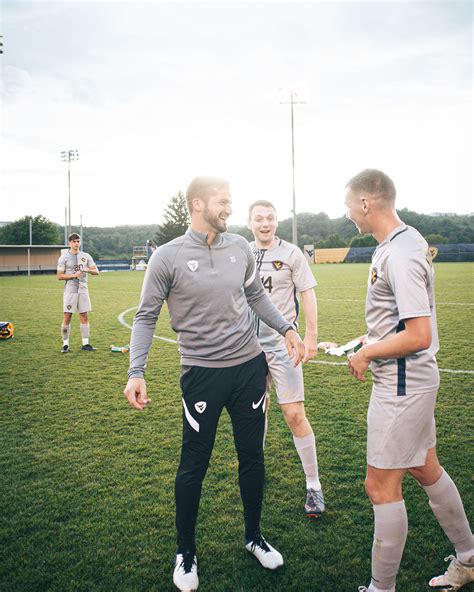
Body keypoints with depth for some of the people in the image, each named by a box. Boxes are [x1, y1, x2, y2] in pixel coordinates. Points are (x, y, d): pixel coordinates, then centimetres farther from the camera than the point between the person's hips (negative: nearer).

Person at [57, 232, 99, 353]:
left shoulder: (86, 256, 9)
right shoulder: (64, 258, -1)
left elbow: (96, 271, 7)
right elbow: (59, 276, -5)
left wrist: (88, 270, -14)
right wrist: (74, 275, -16)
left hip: (83, 290, 4)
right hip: (70, 291, -3)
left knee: (84, 317, 4)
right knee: (67, 317, -3)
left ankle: (85, 344, 10)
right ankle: (65, 344, 6)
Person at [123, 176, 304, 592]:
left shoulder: (240, 247, 3)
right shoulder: (168, 257, -9)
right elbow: (146, 317, -5)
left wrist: (286, 329, 8)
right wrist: (137, 373, -14)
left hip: (250, 365, 4)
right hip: (202, 372, -4)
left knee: (252, 456, 15)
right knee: (193, 465, 6)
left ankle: (254, 537, 38)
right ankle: (186, 553, 30)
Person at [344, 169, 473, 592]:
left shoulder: (399, 255, -24)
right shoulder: (407, 240, 8)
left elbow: (419, 336, -28)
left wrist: (367, 353, -15)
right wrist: (371, 348, 12)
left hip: (402, 385, -10)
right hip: (414, 380, 10)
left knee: (381, 486, 2)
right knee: (426, 470, 23)